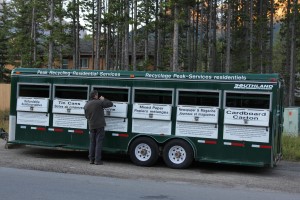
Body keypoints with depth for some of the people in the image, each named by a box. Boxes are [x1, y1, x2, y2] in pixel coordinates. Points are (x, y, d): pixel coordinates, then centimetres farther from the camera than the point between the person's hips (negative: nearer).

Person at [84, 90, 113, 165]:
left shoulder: (86, 105, 6)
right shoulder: (99, 102, -12)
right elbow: (110, 104, -5)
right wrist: (104, 99, 8)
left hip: (91, 126, 5)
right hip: (99, 126, -5)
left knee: (92, 143, 12)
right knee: (99, 143, -2)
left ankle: (91, 159, 14)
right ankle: (97, 160, -3)